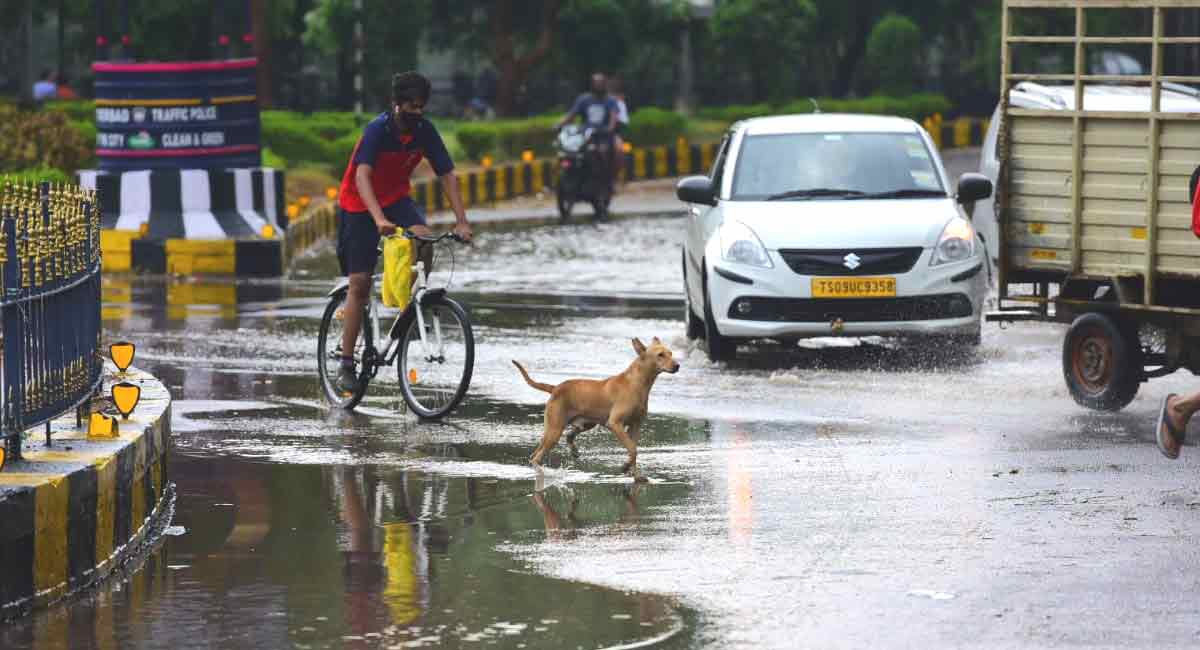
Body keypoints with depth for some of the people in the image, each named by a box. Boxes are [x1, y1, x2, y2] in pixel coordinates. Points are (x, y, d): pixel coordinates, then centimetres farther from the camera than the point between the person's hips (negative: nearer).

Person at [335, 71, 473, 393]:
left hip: (396, 199, 4)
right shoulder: (377, 130, -25)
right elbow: (362, 176, -37)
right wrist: (379, 219, -51)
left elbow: (447, 175, -10)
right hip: (359, 205, -4)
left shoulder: (425, 131, -11)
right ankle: (346, 364, 0)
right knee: (359, 282, -6)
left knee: (424, 239, -29)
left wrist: (462, 221, -21)